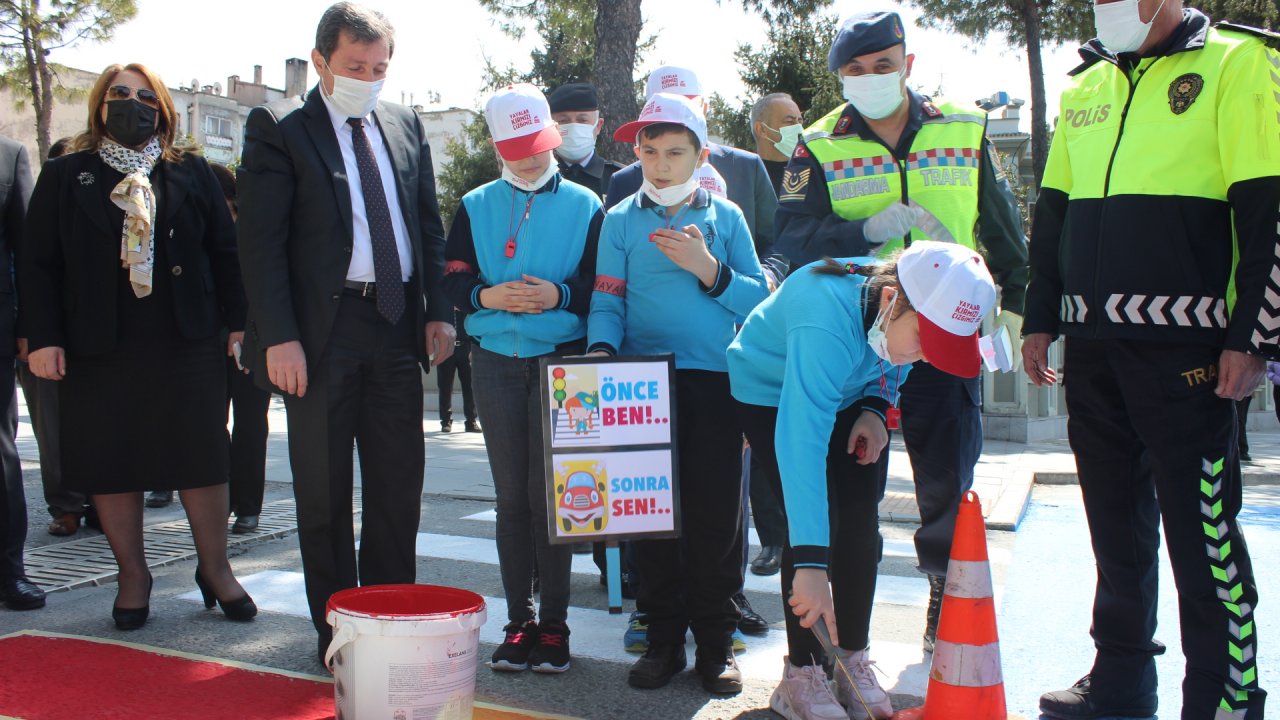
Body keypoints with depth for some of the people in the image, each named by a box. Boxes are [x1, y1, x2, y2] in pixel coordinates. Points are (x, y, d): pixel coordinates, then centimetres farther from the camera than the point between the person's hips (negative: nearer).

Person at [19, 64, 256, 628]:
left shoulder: (191, 173, 9)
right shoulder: (66, 176, 7)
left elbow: (225, 251, 7)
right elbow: (36, 264, 4)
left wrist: (239, 321, -1)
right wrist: (43, 338, -5)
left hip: (188, 344, 0)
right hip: (99, 349, 0)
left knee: (203, 457, 2)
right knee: (111, 463, 6)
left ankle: (214, 568, 16)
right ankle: (132, 574, 20)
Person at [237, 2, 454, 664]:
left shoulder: (405, 125, 11)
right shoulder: (279, 127, -2)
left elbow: (429, 224, 15)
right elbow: (261, 238, -8)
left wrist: (438, 310, 5)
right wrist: (279, 336, -15)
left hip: (397, 324, 4)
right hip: (323, 329, -4)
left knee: (399, 486, 9)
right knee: (324, 491, 6)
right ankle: (336, 628, 19)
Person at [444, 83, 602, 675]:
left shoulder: (583, 204, 5)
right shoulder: (476, 205, 11)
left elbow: (603, 283, 1)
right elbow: (453, 278, 5)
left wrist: (560, 295, -17)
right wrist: (487, 296, -15)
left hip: (560, 360, -2)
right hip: (497, 361, 2)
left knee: (548, 492, -2)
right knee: (511, 496, 6)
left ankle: (553, 622, 9)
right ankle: (518, 620, 14)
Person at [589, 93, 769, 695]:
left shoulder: (726, 216, 10)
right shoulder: (621, 219, 10)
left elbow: (758, 298, 3)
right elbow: (607, 299, 3)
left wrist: (708, 268, -11)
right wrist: (601, 348, -15)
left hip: (715, 380, 0)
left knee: (715, 514, 1)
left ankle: (716, 641, 13)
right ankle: (663, 637, 15)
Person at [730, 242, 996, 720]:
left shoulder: (908, 311, -22)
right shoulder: (826, 322, -44)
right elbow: (801, 440, -51)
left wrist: (875, 407, -18)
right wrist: (811, 562, -56)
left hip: (848, 397, 6)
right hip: (772, 395, -6)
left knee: (860, 518, -3)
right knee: (815, 518, -17)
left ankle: (853, 660, 10)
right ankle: (801, 673, -4)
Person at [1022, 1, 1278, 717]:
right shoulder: (1086, 86, 16)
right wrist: (1041, 321, 14)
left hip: (1185, 350, -6)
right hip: (1091, 348, 6)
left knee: (1202, 527, -2)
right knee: (1115, 521, 14)